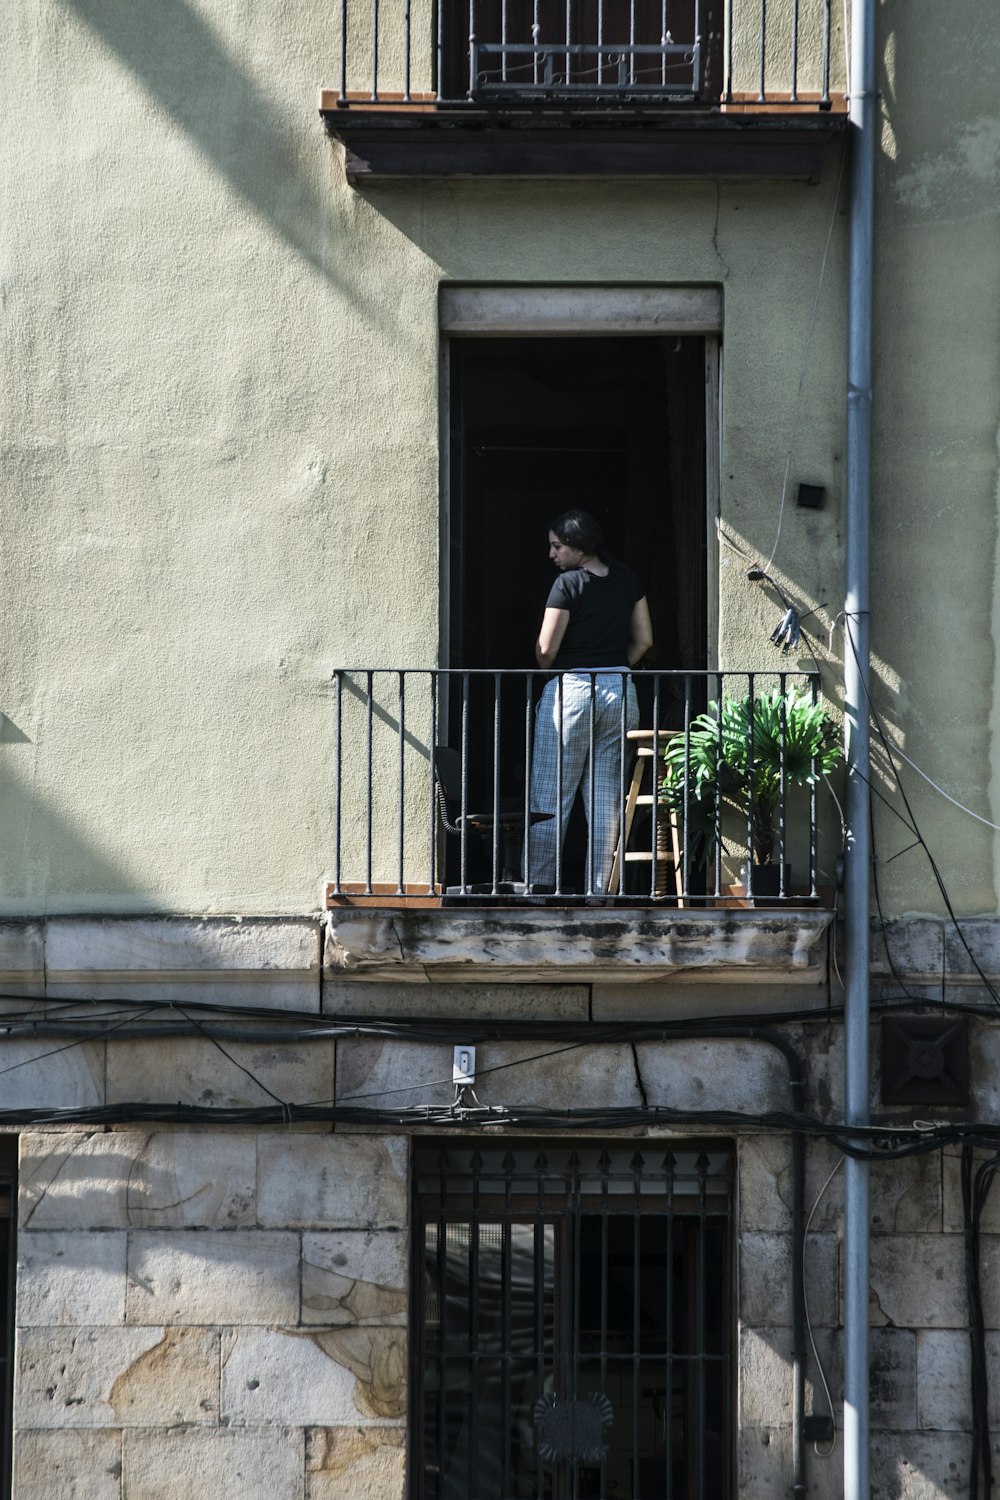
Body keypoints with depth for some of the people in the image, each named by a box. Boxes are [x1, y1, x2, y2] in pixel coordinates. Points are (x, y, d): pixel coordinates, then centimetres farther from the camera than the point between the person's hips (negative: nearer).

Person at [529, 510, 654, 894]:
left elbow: (546, 649, -11)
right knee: (606, 797, 8)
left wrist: (546, 671, 9)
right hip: (620, 689, 6)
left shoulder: (568, 584, -11)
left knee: (551, 795, 1)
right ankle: (598, 888, 7)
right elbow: (644, 640, 11)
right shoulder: (627, 580, 7)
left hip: (570, 688, -6)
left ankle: (539, 884, 1)